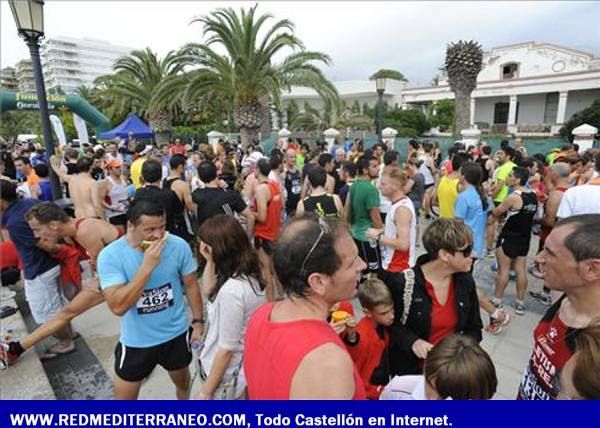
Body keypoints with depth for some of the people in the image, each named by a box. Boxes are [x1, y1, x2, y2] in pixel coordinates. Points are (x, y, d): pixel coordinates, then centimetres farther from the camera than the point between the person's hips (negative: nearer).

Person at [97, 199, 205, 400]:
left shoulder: (178, 246, -18)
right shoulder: (110, 255, -22)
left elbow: (191, 285, -3)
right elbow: (118, 307, -29)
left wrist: (198, 321, -1)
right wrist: (147, 266, -36)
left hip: (177, 334, 2)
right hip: (136, 341, -2)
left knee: (183, 383, 28)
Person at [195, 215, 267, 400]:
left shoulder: (232, 290, -32)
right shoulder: (249, 274, -7)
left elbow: (227, 348, -24)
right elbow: (209, 291, 10)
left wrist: (205, 392, -11)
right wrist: (210, 261, -5)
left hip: (227, 375, -7)